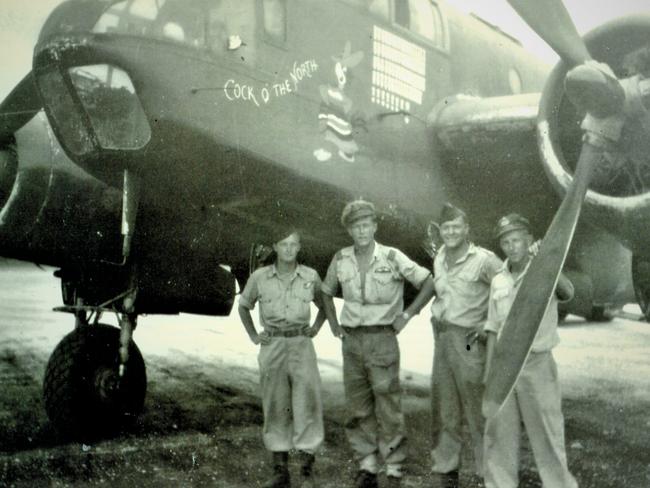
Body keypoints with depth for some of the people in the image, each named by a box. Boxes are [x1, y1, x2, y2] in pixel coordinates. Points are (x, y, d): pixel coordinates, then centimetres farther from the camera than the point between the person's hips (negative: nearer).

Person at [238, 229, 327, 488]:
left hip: (301, 344, 0)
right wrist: (253, 335, 10)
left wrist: (315, 328, 6)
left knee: (307, 403, -7)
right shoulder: (260, 277, 2)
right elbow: (243, 306, 18)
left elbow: (324, 305, 20)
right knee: (275, 406, 5)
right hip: (272, 347, 1)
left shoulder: (310, 276, 3)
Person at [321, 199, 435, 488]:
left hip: (382, 338, -4)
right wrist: (333, 324, 12)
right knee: (358, 409, 8)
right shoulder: (341, 260, 4)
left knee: (388, 407, -3)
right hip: (351, 340, 4)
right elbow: (326, 292, 21)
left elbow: (428, 284, -4)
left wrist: (406, 315, -6)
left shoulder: (392, 257, -7)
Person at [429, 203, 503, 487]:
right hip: (441, 337, 7)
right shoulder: (439, 259, 11)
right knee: (443, 411, 12)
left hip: (468, 341, -7)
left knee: (478, 410, -3)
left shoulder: (483, 260, -11)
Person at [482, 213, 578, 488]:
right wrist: (489, 370, 8)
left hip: (537, 365, -5)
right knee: (499, 434, 10)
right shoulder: (498, 281, 7)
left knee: (547, 435, 2)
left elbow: (567, 293, -31)